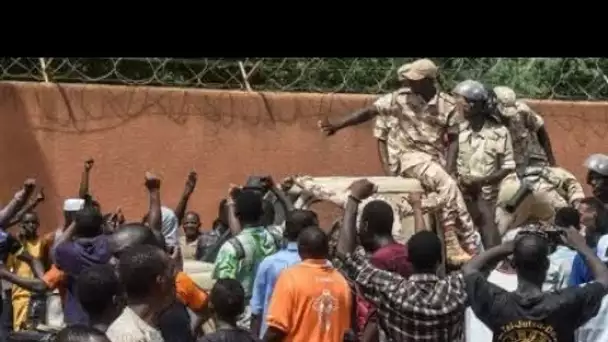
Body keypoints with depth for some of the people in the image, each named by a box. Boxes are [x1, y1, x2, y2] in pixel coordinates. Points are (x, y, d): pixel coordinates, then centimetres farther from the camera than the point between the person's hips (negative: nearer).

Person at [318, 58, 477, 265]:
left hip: (437, 157, 3)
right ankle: (452, 246, -23)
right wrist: (336, 126, -12)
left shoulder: (447, 105, -1)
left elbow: (453, 140, 3)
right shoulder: (402, 98, -5)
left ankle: (472, 250, -6)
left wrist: (449, 168, -11)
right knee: (447, 185, -27)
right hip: (412, 156, -3)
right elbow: (370, 111, -5)